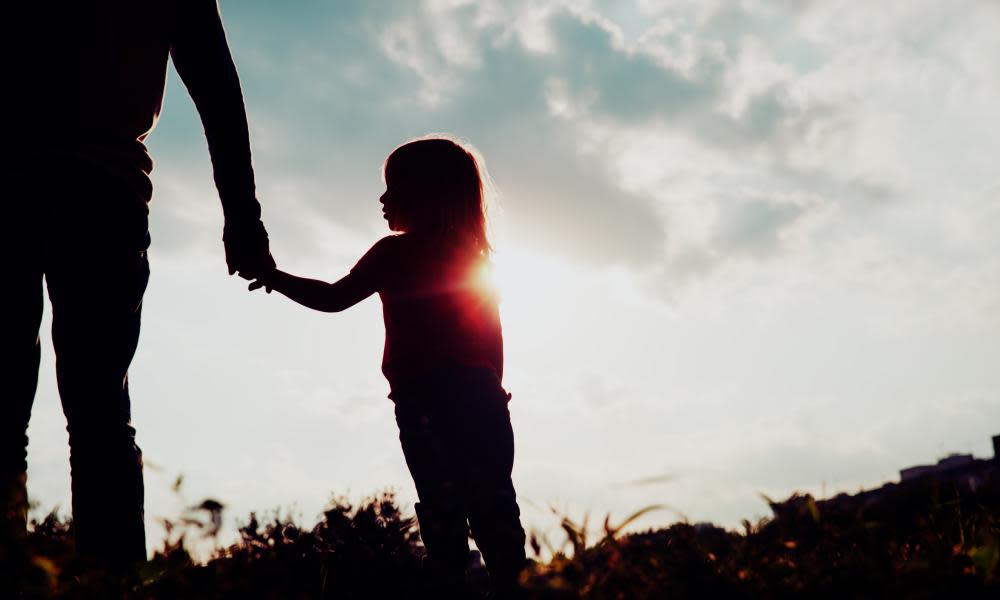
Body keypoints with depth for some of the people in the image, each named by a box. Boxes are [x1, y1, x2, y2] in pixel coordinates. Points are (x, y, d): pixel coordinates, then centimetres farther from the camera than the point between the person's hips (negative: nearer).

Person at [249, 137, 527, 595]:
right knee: (492, 498, 6)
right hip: (483, 396, 5)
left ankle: (451, 583, -8)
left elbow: (333, 297, -1)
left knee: (441, 501, -6)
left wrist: (275, 278, 12)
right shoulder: (475, 255, 16)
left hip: (425, 402, -5)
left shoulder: (395, 252, -2)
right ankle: (508, 583, 6)